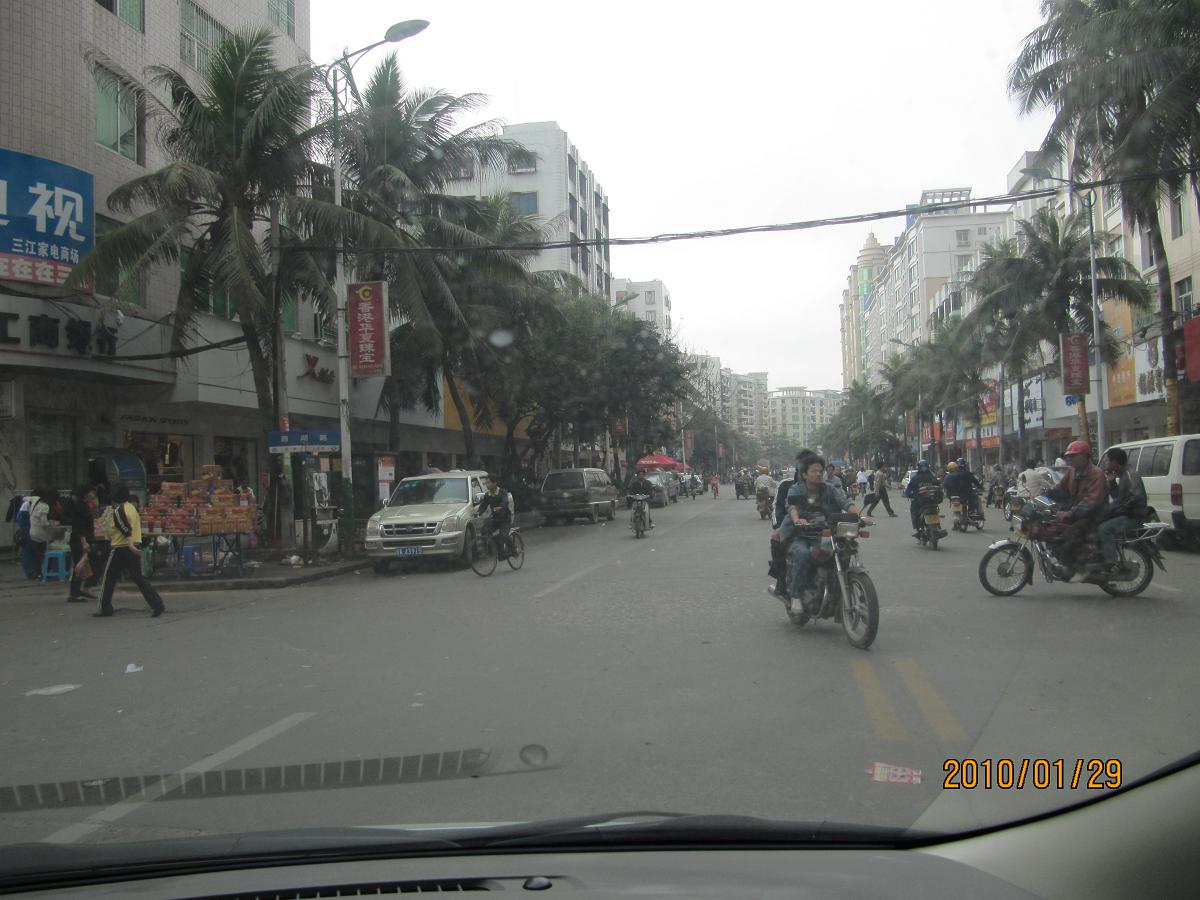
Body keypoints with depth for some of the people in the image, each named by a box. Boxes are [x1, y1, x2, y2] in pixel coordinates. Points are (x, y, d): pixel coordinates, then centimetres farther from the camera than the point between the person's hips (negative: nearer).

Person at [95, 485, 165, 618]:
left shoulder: (118, 511, -11)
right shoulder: (132, 507, 13)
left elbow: (126, 529, -23)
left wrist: (130, 545, -32)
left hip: (121, 548, -7)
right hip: (136, 546, 7)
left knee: (109, 578, 8)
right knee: (138, 577, 6)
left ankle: (105, 608, 15)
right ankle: (156, 604, -7)